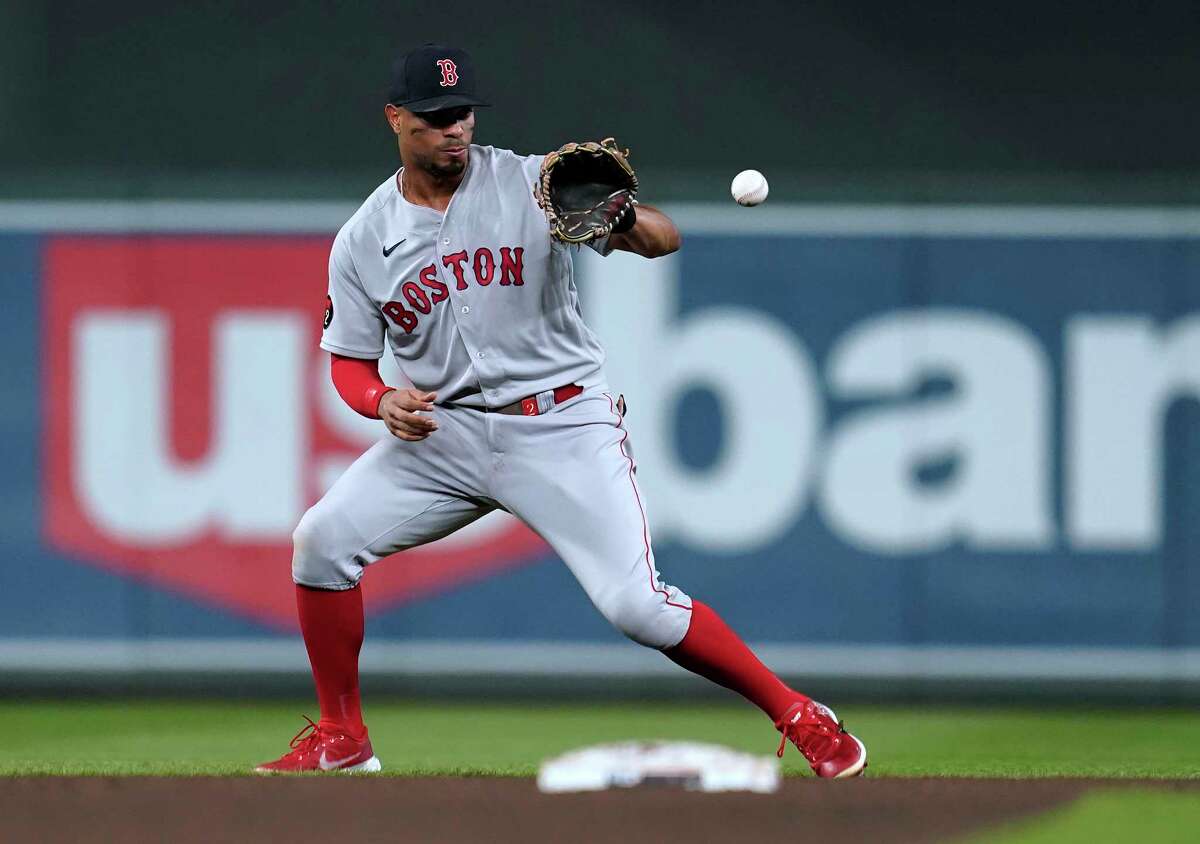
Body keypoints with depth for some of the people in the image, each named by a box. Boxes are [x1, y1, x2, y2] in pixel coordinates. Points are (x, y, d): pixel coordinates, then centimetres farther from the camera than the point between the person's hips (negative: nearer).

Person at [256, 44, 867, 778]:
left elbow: (667, 240, -13)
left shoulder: (532, 185, -7)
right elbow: (350, 362, 9)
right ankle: (341, 738, 5)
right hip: (445, 431, 4)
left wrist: (625, 220, -37)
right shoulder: (364, 241, 2)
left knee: (638, 606, -16)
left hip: (564, 427, -4)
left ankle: (799, 717, -2)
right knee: (324, 538, -11)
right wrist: (383, 401, -15)